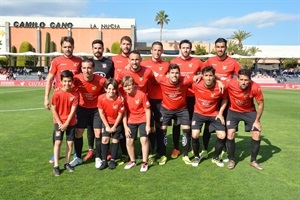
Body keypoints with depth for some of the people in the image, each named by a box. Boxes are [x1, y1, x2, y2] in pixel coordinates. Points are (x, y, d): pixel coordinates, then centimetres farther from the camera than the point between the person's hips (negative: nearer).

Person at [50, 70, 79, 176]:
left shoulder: (75, 94, -9)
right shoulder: (57, 93, -13)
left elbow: (73, 110, -9)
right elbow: (53, 109, -8)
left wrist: (66, 124, -12)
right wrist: (60, 123, -11)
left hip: (71, 122, 2)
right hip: (59, 122, -2)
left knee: (70, 142, 6)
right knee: (57, 142, -5)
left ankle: (67, 163, 21)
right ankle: (56, 166, 0)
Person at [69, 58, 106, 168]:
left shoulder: (101, 80, -26)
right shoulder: (77, 79, -22)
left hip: (97, 108, -2)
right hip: (82, 108, 2)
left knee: (98, 133, -2)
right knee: (78, 133, 5)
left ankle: (98, 158, 17)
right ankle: (78, 158, 24)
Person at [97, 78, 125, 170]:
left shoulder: (120, 99, -26)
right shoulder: (101, 98, -21)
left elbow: (120, 114, -15)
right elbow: (101, 113, -12)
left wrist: (114, 127, -10)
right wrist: (107, 126, -10)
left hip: (117, 123, -1)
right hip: (106, 122, 1)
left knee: (115, 140, 5)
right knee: (105, 139, -5)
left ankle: (113, 160, 17)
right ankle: (104, 161, 5)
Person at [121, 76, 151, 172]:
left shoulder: (142, 95, -20)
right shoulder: (124, 97, -10)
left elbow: (147, 110, -12)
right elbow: (124, 112, -3)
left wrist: (148, 125, -13)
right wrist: (125, 126, -7)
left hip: (143, 120, -3)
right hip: (131, 121, 3)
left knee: (144, 139, -10)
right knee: (129, 141, 1)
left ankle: (145, 162, 4)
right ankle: (132, 161, 21)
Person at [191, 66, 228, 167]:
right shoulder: (196, 85, -22)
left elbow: (225, 99, -1)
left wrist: (220, 113, -6)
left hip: (214, 114, 1)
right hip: (199, 113, -1)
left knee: (222, 136, -6)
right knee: (195, 135, -15)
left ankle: (215, 157, 21)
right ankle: (196, 157, 12)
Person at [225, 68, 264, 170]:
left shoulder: (255, 88, -29)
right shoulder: (230, 84, -32)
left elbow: (260, 104, -12)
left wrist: (257, 121, -10)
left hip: (249, 111, 1)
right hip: (233, 111, -1)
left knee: (257, 134, -3)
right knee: (230, 134, -12)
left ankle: (253, 160, 19)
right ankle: (231, 160, 9)